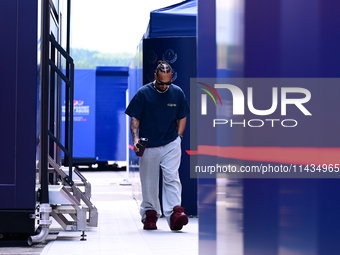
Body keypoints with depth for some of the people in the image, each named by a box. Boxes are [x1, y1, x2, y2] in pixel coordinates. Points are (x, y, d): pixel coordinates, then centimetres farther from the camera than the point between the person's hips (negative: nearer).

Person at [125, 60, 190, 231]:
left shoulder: (177, 93, 4)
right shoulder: (143, 93, -2)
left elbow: (182, 117, 16)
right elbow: (135, 118, 1)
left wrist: (178, 136, 4)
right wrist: (135, 138, -13)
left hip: (171, 145, 0)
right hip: (148, 146, 0)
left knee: (172, 178, -12)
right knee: (149, 182, 6)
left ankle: (174, 214, -20)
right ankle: (149, 213, 20)